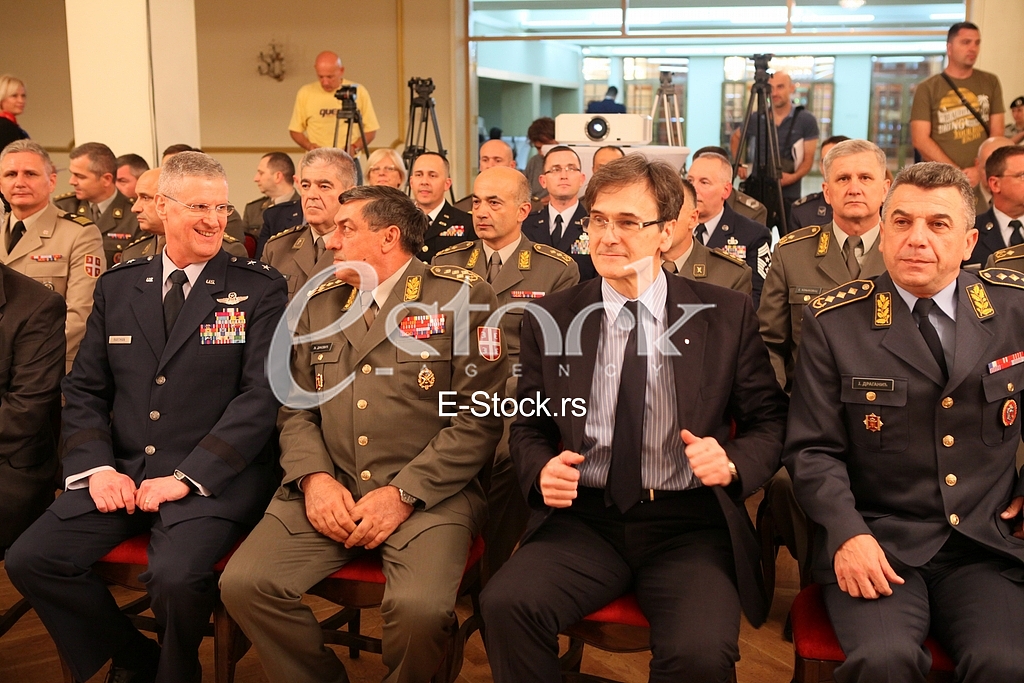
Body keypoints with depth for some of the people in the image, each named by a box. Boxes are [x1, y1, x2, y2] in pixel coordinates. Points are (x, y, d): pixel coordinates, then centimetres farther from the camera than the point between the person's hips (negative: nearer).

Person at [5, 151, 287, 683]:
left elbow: (262, 395, -9)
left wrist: (186, 476, -16)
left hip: (213, 478, -5)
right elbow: (83, 389, 13)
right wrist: (97, 467, -5)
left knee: (176, 576, -29)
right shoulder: (117, 286, 12)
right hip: (122, 472, 5)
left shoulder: (259, 289, -2)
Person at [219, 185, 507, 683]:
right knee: (242, 584, -17)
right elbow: (296, 408, 14)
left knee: (419, 606, -30)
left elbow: (479, 418, -6)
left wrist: (403, 494, -14)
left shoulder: (463, 297, -1)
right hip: (329, 489, 5)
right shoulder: (319, 304, 16)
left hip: (428, 493, -4)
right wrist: (314, 477, -6)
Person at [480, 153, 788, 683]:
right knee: (505, 603, -27)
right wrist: (542, 471, -9)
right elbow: (529, 427, 14)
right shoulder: (549, 319, 5)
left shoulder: (727, 315, 2)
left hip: (690, 525, -1)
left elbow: (769, 420, 9)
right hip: (583, 519, 1)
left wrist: (732, 462, -13)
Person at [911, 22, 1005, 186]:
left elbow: (996, 133, 7)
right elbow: (920, 140, -5)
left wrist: (981, 170, -10)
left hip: (982, 180, 2)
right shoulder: (927, 88, 2)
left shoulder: (990, 83, 10)